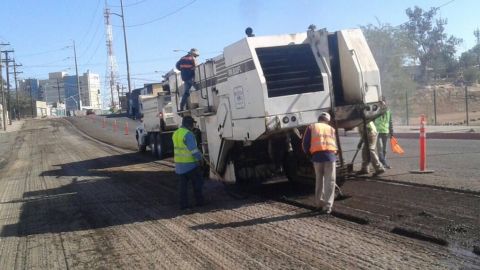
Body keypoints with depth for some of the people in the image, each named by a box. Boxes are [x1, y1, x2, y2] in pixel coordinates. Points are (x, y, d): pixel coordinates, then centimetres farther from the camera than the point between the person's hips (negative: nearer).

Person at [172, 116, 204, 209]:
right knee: (197, 183, 7)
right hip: (190, 164, -7)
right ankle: (199, 201, 14)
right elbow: (193, 149, -22)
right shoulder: (188, 134, -18)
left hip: (179, 164, 7)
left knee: (183, 184, 10)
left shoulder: (176, 133, 10)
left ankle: (183, 204, 10)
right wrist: (199, 158, -11)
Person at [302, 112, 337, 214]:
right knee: (330, 181, 2)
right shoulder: (331, 129, 21)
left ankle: (319, 202, 23)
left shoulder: (311, 127, 16)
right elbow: (335, 144, 15)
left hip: (317, 155, 1)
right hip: (330, 155, 0)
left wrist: (308, 153, 25)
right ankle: (327, 205, -3)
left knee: (319, 180, 17)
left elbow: (305, 143, 10)